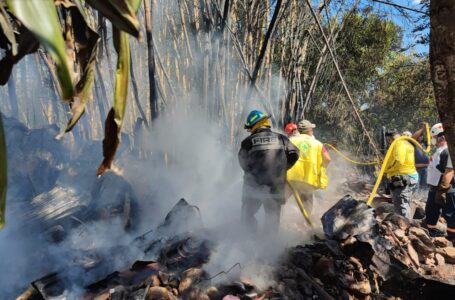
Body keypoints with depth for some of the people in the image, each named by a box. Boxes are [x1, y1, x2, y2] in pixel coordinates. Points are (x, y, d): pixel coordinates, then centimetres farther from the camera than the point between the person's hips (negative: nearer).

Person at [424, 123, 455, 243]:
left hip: (445, 191, -11)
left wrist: (442, 190, -27)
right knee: (430, 211, 19)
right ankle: (431, 233, 32)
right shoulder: (439, 150, 13)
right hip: (434, 188, 11)